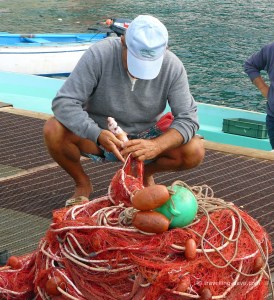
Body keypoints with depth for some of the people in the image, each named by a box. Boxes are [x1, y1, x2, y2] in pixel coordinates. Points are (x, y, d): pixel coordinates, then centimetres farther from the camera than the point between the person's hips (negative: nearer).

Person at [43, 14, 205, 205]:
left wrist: (156, 146, -38)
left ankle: (145, 173, 8)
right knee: (54, 130, -31)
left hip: (145, 138, 1)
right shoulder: (99, 55, -25)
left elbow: (188, 118, -19)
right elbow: (64, 102, -27)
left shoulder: (173, 67, -18)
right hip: (96, 135, -1)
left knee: (195, 151, -24)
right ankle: (82, 183, 0)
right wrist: (98, 135, -43)